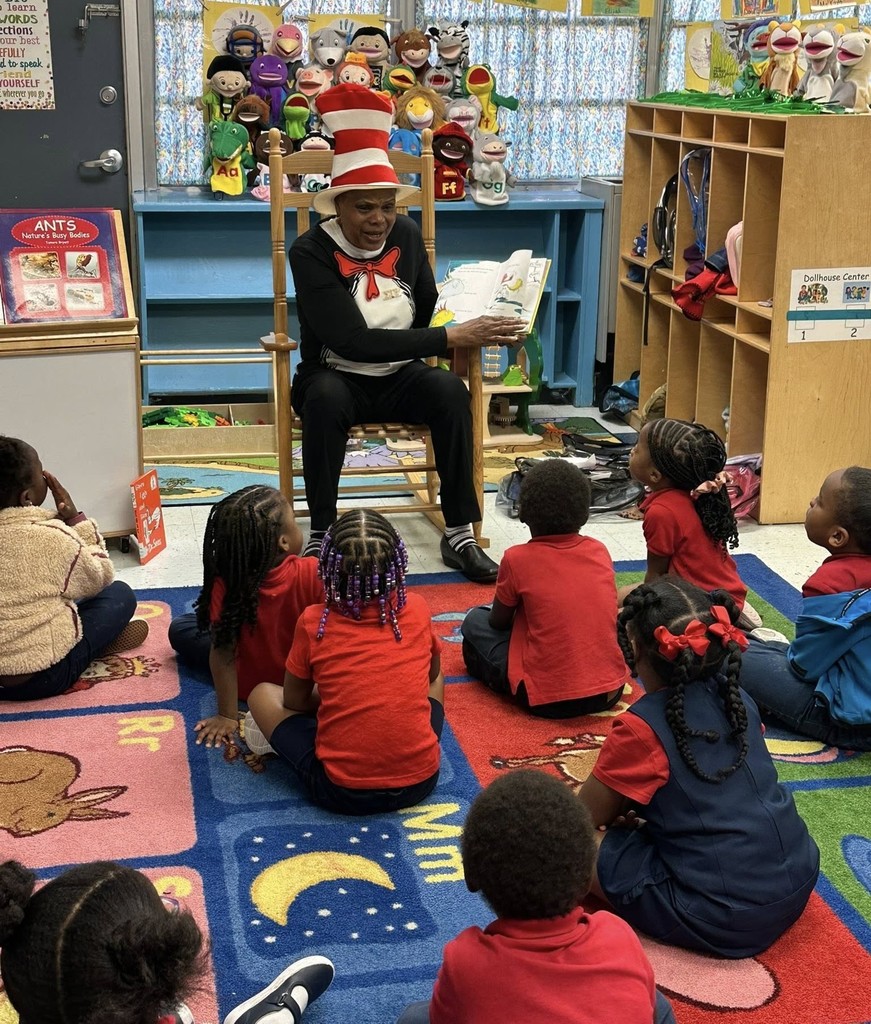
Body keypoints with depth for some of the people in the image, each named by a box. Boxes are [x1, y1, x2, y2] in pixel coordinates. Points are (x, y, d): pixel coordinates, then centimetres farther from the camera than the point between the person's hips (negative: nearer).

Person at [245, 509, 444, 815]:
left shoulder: (313, 623, -9)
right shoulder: (417, 610, -3)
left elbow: (294, 701, 6)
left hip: (342, 791, -2)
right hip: (420, 780, 2)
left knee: (262, 694, 16)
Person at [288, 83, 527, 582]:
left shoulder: (406, 236, 0)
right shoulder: (311, 252, -16)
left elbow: (429, 311, 8)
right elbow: (355, 340, -25)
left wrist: (485, 330, -11)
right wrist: (453, 338, -28)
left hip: (400, 378, 4)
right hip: (338, 378, -3)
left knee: (450, 389, -28)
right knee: (325, 397, -37)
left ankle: (460, 533, -20)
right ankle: (321, 534, -23)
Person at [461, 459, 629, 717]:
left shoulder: (517, 559, -10)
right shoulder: (600, 552, 2)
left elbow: (498, 622, 6)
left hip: (548, 701, -4)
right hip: (610, 692, 4)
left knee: (475, 621, 14)